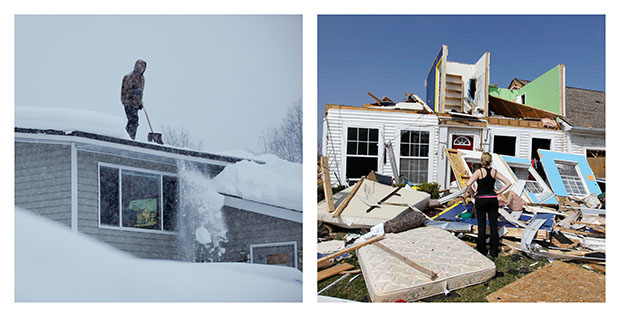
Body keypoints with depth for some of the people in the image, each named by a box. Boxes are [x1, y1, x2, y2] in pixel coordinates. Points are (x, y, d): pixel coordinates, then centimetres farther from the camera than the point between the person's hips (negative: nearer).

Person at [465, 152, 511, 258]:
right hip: (493, 199, 3)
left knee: (481, 226, 5)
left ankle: (482, 250, 12)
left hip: (481, 200, -3)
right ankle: (494, 252, 14)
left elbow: (468, 184, -19)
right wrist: (499, 192, 3)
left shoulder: (479, 171, -8)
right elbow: (508, 183, 3)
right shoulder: (495, 172, 2)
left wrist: (472, 194, -5)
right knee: (493, 225, 8)